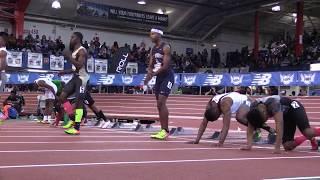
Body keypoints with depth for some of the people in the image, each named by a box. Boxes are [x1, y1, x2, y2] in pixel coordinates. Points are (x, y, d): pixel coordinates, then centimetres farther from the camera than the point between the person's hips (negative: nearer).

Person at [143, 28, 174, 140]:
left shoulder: (165, 47, -12)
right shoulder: (153, 49, 12)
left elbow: (165, 66, -20)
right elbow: (151, 66, 12)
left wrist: (154, 73, -29)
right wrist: (148, 78, -3)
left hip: (167, 76, -8)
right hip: (159, 77, 8)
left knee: (161, 102, -17)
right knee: (159, 104, 7)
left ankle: (165, 130, -14)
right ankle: (163, 130, 13)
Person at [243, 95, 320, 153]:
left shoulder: (273, 104, -37)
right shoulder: (253, 108, -17)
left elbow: (279, 126, -42)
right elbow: (250, 128, -13)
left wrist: (277, 148, -46)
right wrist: (249, 145, -24)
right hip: (286, 115, 7)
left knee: (307, 132, -31)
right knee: (288, 146, -5)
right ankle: (311, 138, 20)